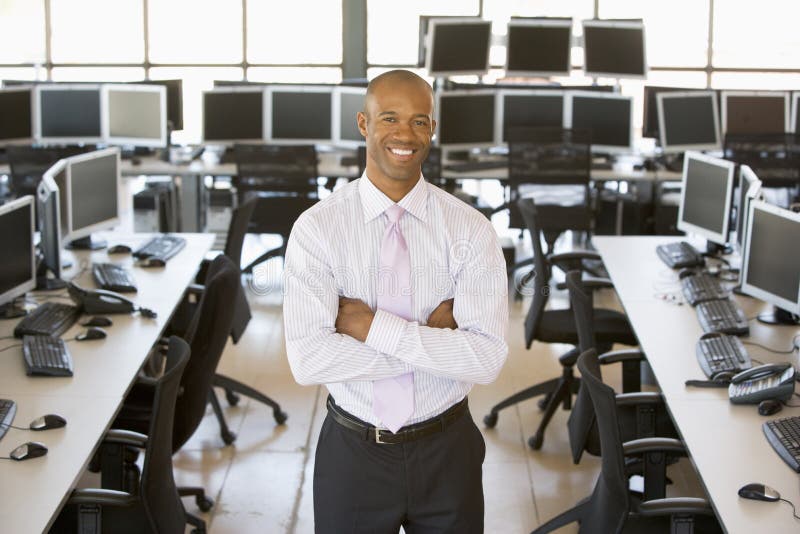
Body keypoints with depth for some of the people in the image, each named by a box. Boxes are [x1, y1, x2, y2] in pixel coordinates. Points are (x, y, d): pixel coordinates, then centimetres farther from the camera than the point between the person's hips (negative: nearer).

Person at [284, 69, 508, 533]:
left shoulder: (470, 229, -8)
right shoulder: (316, 228, -9)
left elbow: (487, 358, -18)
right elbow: (307, 360, -19)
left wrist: (375, 327, -21)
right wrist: (429, 337, -20)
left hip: (446, 452, 1)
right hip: (353, 455, 0)